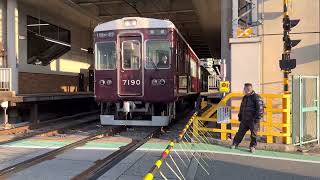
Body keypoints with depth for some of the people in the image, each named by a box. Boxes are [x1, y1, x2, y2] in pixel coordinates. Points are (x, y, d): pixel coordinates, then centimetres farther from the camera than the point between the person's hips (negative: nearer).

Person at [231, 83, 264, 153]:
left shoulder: (256, 97, -9)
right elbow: (241, 108, 23)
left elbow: (260, 107, -16)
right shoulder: (244, 97, 15)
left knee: (254, 134, 4)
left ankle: (253, 146, 16)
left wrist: (258, 117, -20)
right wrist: (240, 116, 20)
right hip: (244, 119, 6)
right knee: (240, 132, 10)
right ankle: (235, 144, 18)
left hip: (253, 120, -6)